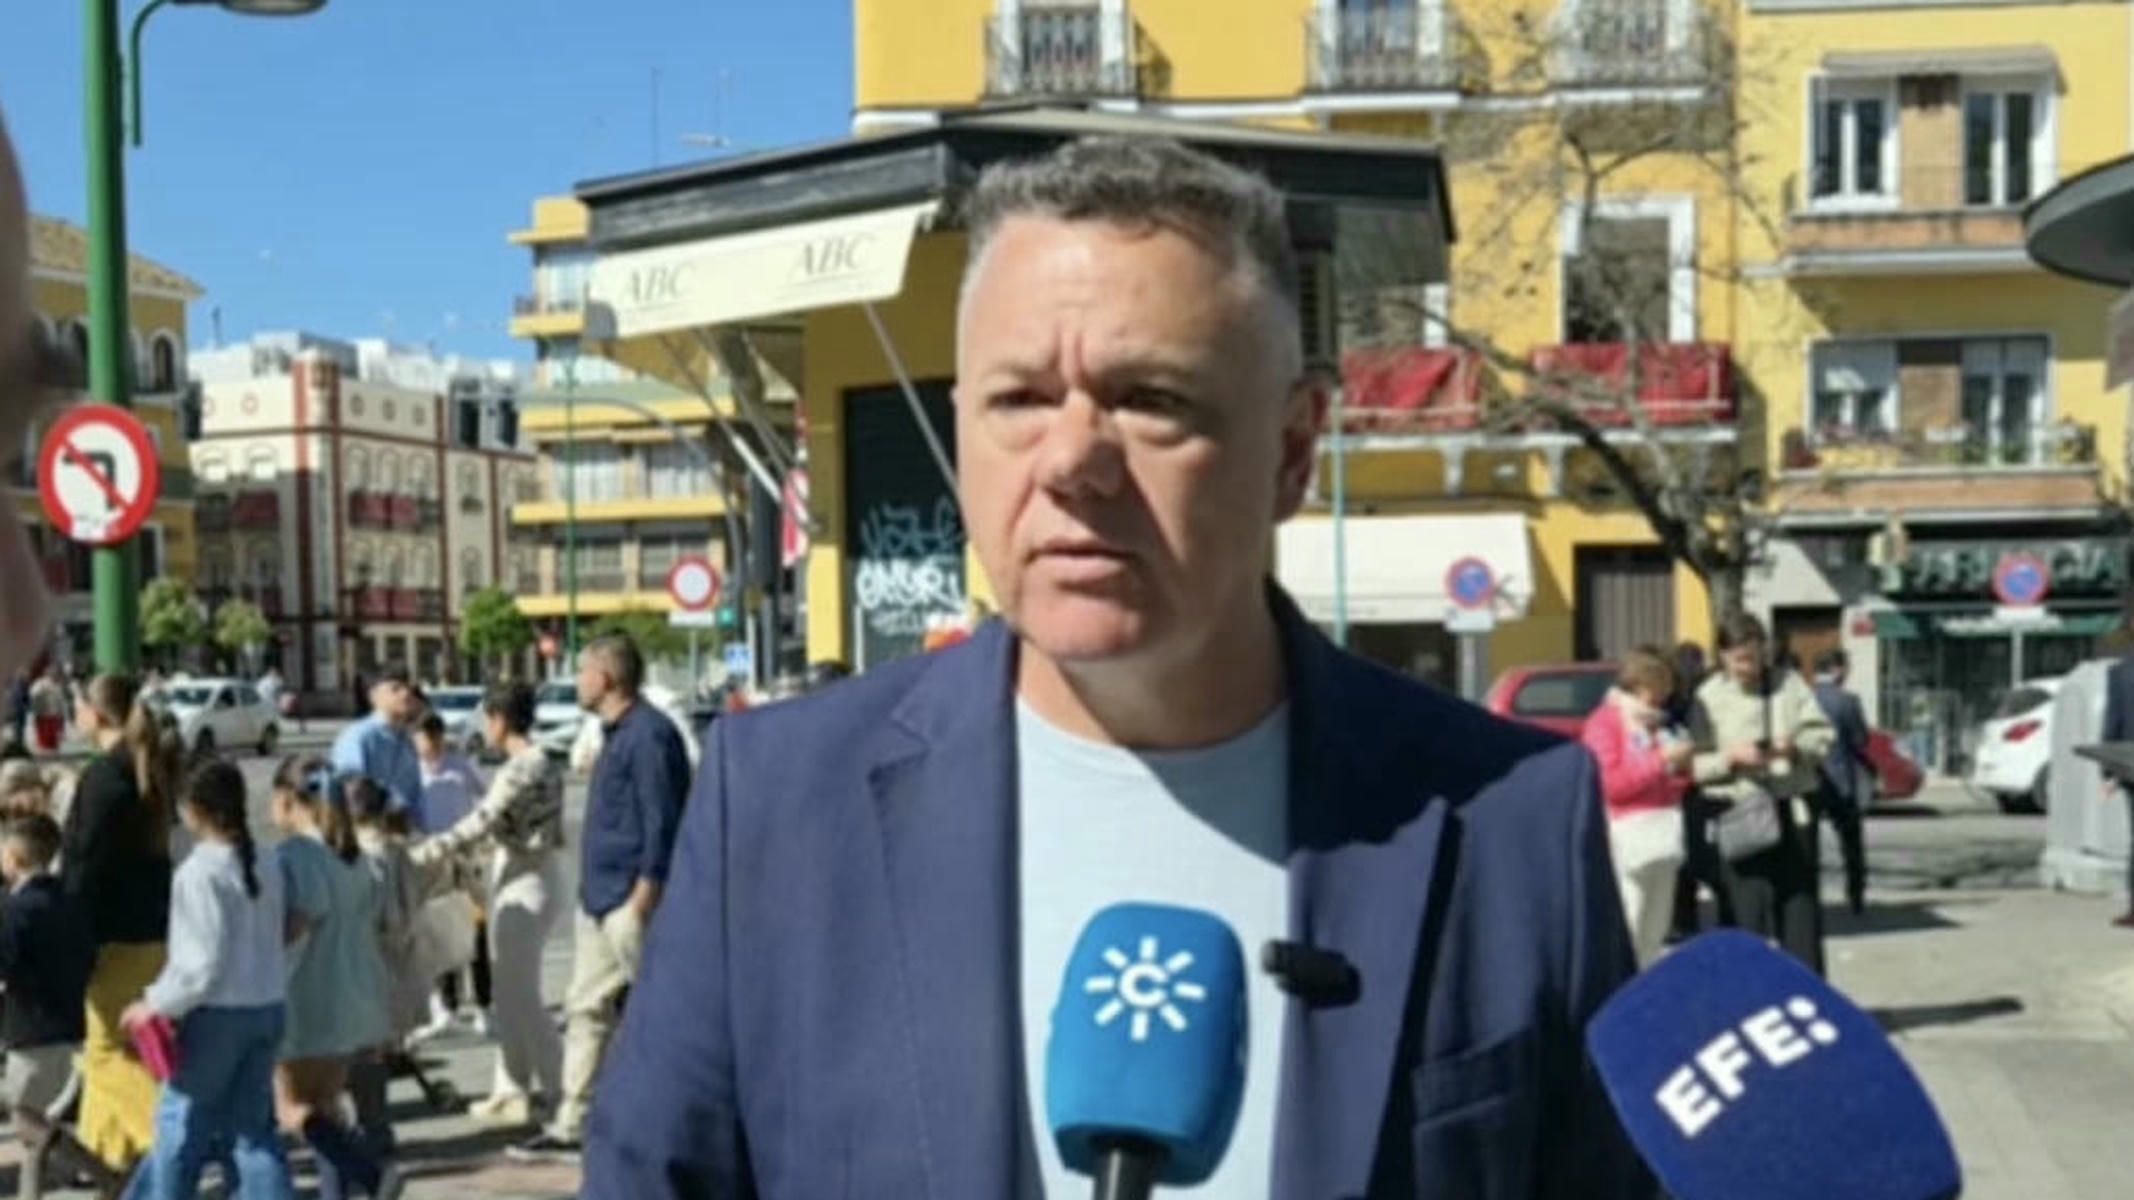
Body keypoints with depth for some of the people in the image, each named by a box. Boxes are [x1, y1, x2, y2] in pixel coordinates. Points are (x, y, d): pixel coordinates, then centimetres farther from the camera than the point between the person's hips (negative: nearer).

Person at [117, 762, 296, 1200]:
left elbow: (202, 962, -19)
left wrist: (156, 1003, -7)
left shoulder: (200, 872, -16)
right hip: (268, 1009, 7)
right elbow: (274, 942, 9)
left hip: (217, 1015, -6)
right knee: (252, 1127, 11)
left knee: (181, 1124, 11)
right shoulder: (264, 868, 5)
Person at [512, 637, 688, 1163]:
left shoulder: (648, 734, -16)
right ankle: (570, 1126, 20)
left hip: (629, 900, -10)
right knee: (586, 1008, 13)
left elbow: (662, 820, -21)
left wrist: (644, 894, -23)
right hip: (600, 897, 10)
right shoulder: (616, 732, 16)